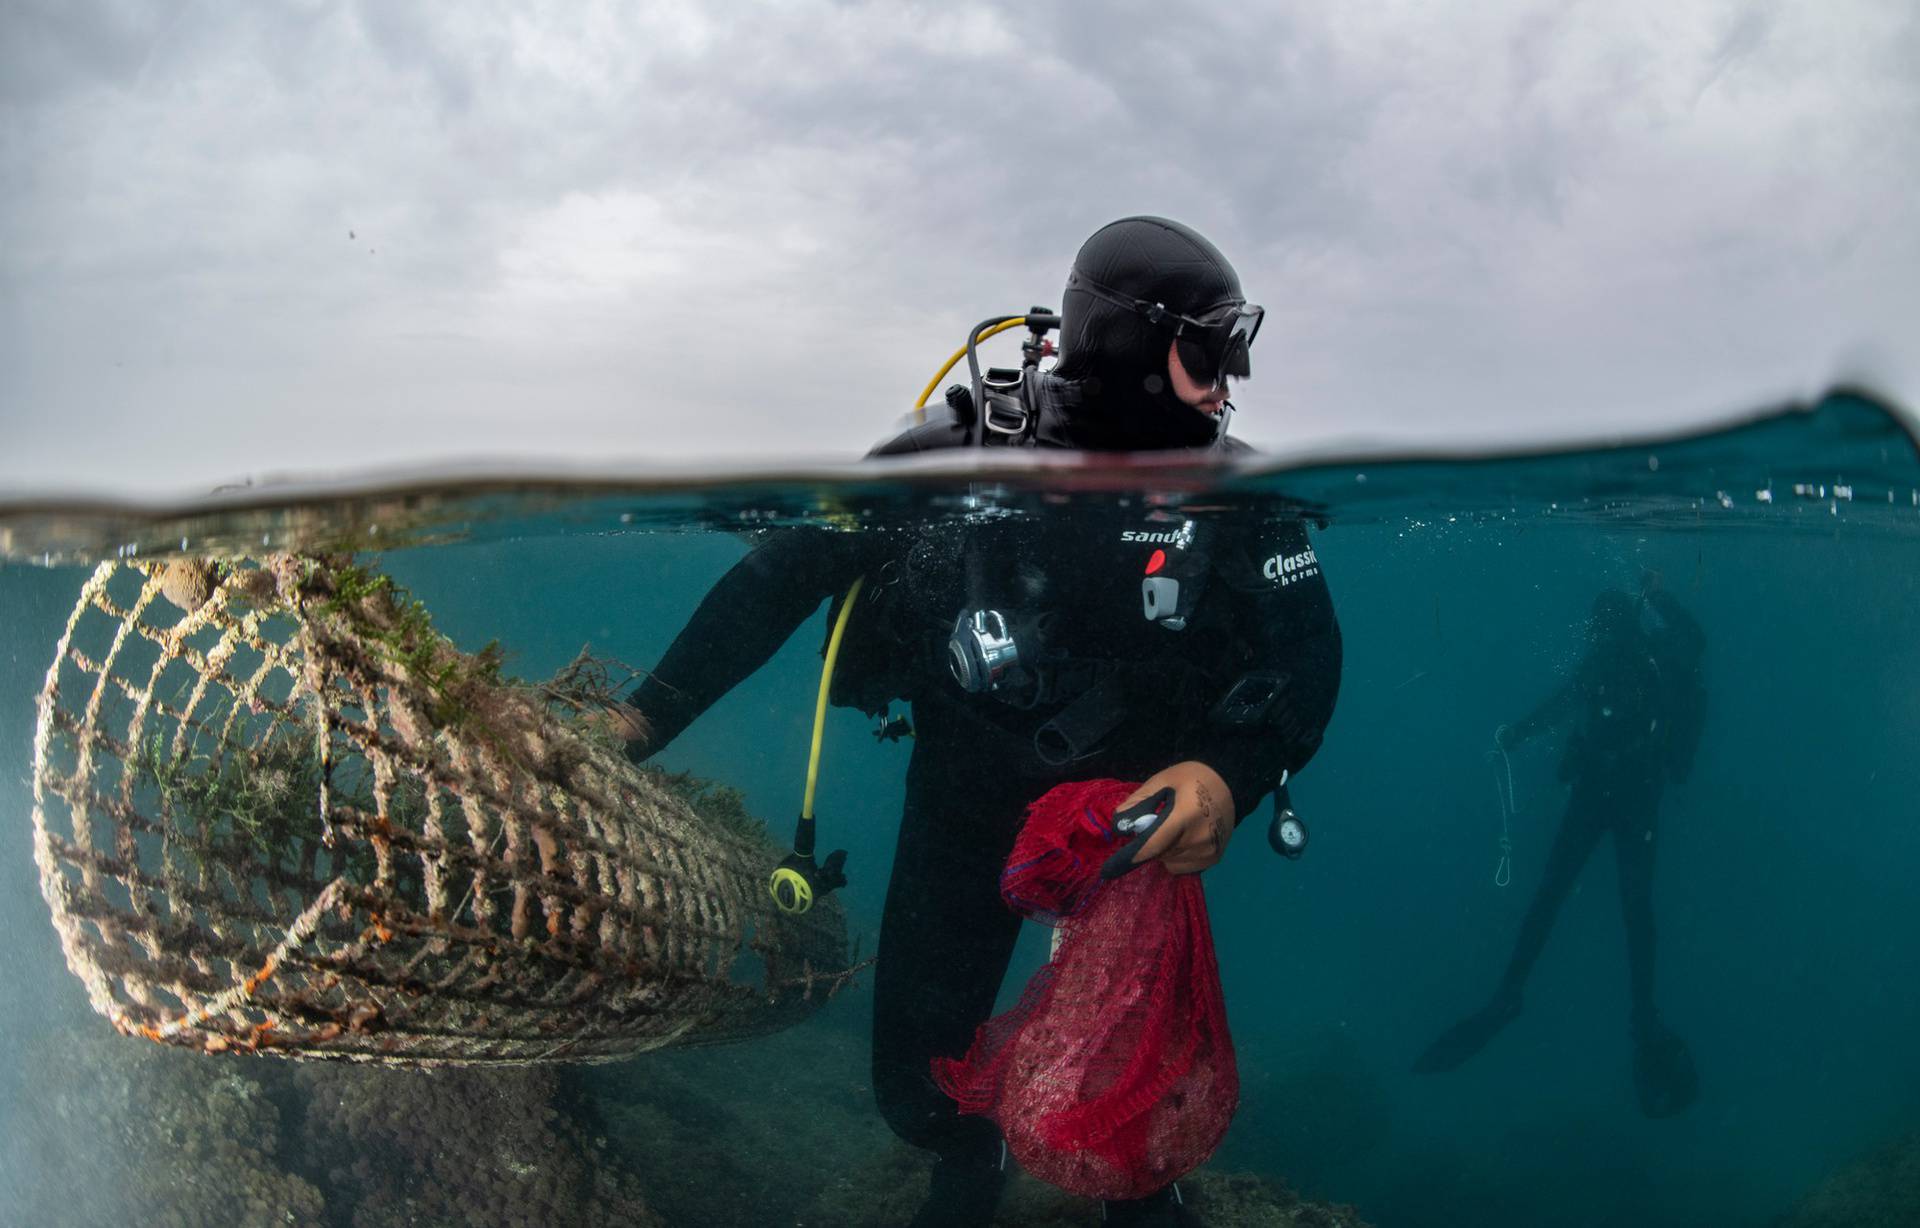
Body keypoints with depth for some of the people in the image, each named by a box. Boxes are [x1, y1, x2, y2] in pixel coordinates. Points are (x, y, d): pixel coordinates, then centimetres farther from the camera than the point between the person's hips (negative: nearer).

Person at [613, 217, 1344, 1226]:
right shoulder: (956, 456, -17)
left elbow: (1304, 655, -17)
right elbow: (783, 573, -11)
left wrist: (1230, 773, -38)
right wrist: (650, 715, -16)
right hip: (965, 803, 0)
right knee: (918, 1086, 3)